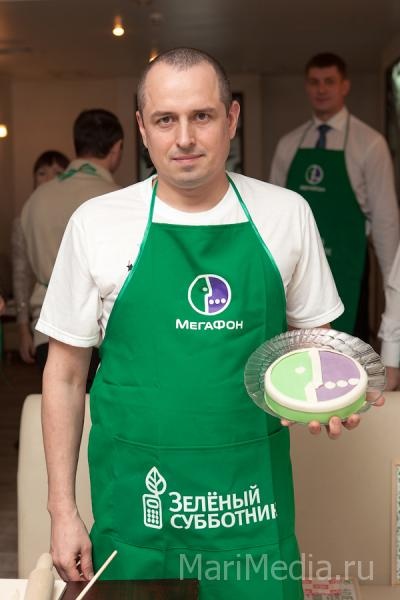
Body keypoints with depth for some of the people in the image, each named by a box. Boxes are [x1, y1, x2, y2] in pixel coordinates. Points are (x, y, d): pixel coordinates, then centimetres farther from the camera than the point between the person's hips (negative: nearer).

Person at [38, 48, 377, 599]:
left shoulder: (286, 213, 0)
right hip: (136, 503, 0)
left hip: (254, 499, 1)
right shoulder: (97, 223, -4)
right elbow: (66, 373, 2)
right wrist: (63, 510, 1)